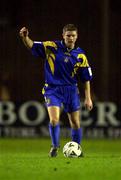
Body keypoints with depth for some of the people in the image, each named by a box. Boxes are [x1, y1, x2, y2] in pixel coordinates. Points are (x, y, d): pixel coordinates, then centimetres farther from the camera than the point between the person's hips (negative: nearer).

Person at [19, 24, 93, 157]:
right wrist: (25, 37, -29)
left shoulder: (80, 55, -1)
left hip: (71, 90, 2)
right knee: (54, 120, -17)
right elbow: (32, 46, -7)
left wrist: (88, 98, 2)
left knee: (75, 122, 6)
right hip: (53, 89, -2)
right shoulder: (52, 47, -6)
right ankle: (55, 147, 5)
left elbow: (86, 78, 4)